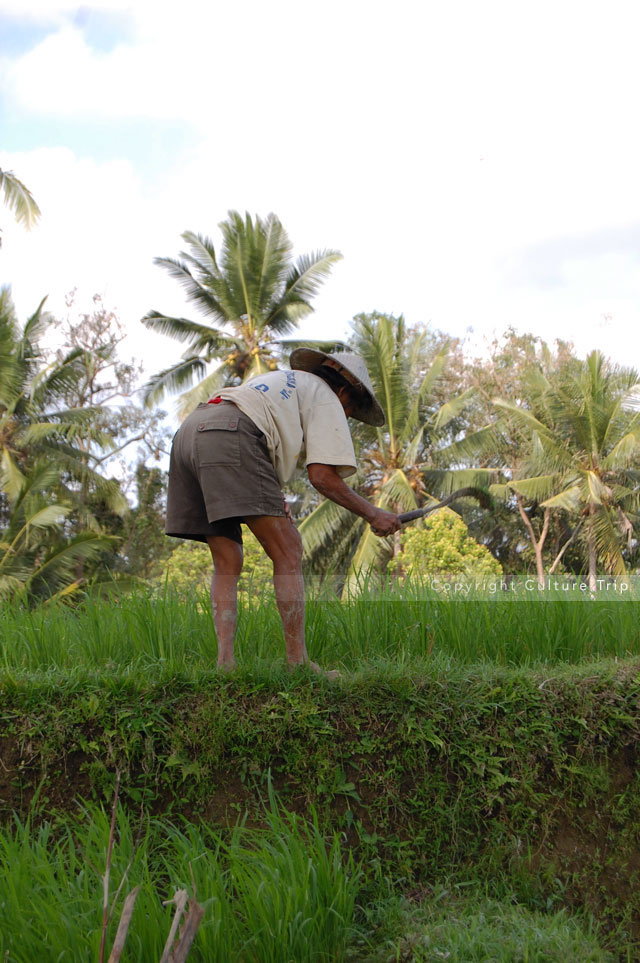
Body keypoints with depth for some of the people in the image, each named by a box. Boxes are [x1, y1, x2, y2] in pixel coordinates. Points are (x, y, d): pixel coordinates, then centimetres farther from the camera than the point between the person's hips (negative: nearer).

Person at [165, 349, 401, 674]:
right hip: (227, 439, -9)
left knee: (227, 563, 9)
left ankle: (224, 660, -4)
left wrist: (274, 500, 31)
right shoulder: (326, 397, 14)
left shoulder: (279, 380, 39)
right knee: (287, 550, -6)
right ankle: (298, 661, -8)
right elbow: (322, 475, 2)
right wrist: (373, 514, 11)